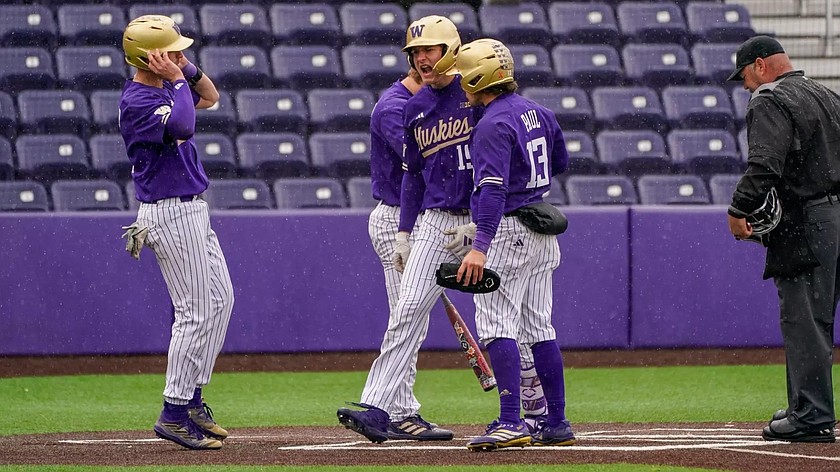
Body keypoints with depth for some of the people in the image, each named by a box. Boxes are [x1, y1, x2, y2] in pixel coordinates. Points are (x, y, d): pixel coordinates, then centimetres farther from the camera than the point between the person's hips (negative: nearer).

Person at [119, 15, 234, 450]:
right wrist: (177, 78, -22)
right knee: (196, 312, -9)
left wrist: (187, 67, 5)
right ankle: (174, 415, -4)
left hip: (191, 210, 10)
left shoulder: (165, 86, 9)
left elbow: (209, 98, 23)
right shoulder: (137, 101, -20)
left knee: (220, 300, 15)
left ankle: (192, 397, 21)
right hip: (171, 214, -10)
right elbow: (183, 125, -34)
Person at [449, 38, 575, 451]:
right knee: (539, 328, 13)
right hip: (542, 234, 9)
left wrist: (480, 247, -33)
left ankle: (510, 424, -20)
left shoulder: (494, 124, -17)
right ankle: (557, 424, 14)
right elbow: (561, 162, 24)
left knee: (496, 325, -11)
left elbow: (493, 189, -27)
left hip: (508, 230, -9)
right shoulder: (538, 112, 11)